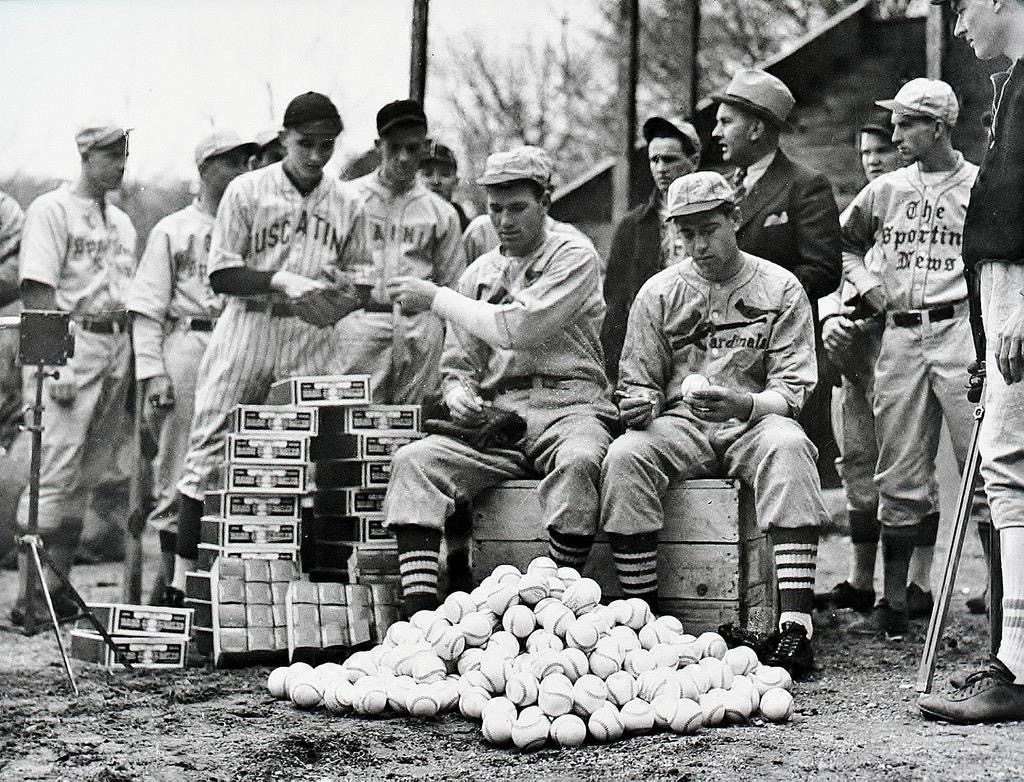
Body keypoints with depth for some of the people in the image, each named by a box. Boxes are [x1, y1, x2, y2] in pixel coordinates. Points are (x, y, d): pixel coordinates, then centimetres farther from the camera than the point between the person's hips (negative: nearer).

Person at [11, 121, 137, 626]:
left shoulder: (121, 222, 20)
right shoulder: (51, 210, -3)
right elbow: (37, 292, -11)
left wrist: (134, 363, 12)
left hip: (117, 351, 8)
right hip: (69, 344, -8)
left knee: (87, 476, 8)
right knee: (54, 472, -11)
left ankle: (58, 582, 15)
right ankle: (31, 597, -11)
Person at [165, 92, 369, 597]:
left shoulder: (345, 205, 10)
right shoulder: (246, 191, 1)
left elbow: (359, 276, 18)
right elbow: (220, 273, -2)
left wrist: (341, 287, -5)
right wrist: (280, 279, -16)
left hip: (312, 338, 2)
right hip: (248, 327, -2)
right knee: (210, 448, -3)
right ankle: (182, 574, 1)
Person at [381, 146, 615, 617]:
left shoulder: (574, 258, 2)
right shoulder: (479, 274, 19)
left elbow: (518, 329, -13)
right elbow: (457, 365, 20)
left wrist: (436, 299, -4)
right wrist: (459, 396, -5)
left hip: (567, 407, -4)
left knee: (577, 463, -39)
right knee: (414, 461, -22)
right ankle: (419, 619, -30)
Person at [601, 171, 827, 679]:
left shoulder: (780, 288, 4)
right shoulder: (658, 293, 10)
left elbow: (793, 388, -3)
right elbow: (638, 383, 13)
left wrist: (745, 404, -24)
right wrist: (641, 404, -13)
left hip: (752, 425, -2)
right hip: (679, 425, 2)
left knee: (787, 445, -36)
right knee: (625, 456, -30)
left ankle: (795, 625, -42)